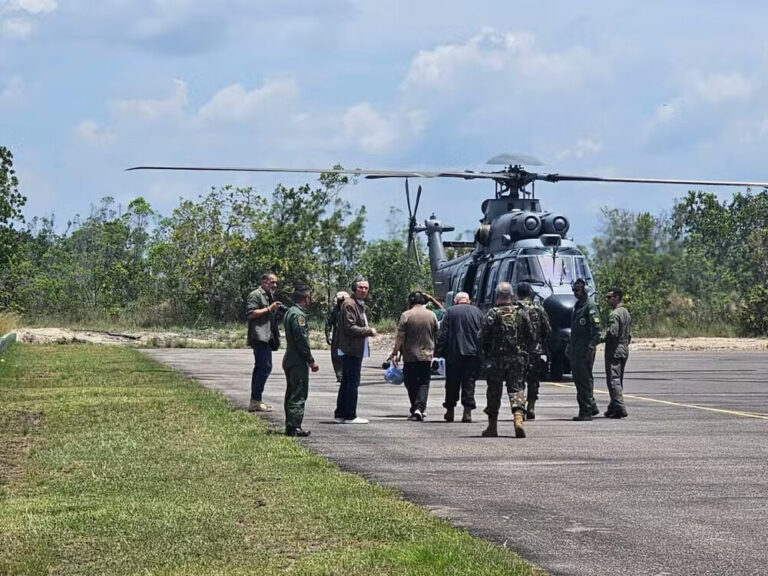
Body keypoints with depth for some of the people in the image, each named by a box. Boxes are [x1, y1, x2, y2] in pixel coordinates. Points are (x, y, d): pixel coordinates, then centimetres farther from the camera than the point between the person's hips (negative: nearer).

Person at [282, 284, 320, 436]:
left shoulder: (289, 312, 15)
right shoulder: (298, 315, -17)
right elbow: (302, 340, -20)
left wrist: (309, 360, 22)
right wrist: (311, 361, -14)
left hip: (289, 360, 10)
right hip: (298, 361, -10)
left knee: (291, 394, 14)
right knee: (299, 395, -7)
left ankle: (290, 426, 18)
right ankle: (294, 427, -8)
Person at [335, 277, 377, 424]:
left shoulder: (360, 305, 20)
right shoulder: (349, 304, -13)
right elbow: (350, 328, -20)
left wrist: (368, 331, 12)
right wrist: (369, 331, -13)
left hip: (356, 350, 11)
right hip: (351, 350, -11)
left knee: (347, 382, 14)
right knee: (352, 382, -8)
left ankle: (340, 414, 19)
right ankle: (350, 416, -5)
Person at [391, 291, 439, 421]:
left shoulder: (406, 315, -6)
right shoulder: (432, 315, 3)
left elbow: (400, 337, -8)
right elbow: (436, 336, 11)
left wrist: (395, 352, -1)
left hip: (410, 356, -2)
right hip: (427, 356, 2)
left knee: (411, 383, 10)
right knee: (424, 383, 1)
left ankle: (415, 409, 13)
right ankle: (420, 408, -16)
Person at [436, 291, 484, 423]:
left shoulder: (450, 312, 0)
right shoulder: (477, 312, 6)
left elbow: (443, 333, -3)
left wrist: (441, 350, 1)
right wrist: (481, 351, 9)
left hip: (454, 353, -1)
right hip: (473, 353, 1)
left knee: (452, 382, 9)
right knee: (469, 382, 4)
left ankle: (450, 411, 15)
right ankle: (468, 411, -3)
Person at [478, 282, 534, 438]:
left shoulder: (492, 314, -8)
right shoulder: (521, 313, 2)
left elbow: (482, 338, -8)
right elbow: (531, 336, 6)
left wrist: (486, 355, 9)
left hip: (495, 360, -2)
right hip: (518, 359, 2)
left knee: (494, 392, 9)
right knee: (517, 389, 2)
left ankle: (492, 427, 15)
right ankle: (518, 418, -20)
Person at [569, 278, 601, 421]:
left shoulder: (590, 307, -11)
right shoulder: (577, 306, 17)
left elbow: (596, 329, -16)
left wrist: (591, 348, -22)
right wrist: (570, 345, 21)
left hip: (585, 350, -9)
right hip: (575, 349, 9)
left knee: (584, 380, -8)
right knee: (578, 379, 13)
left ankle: (586, 412, -5)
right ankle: (592, 407, 23)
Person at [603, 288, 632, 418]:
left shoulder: (614, 314, -15)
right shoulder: (626, 313, 14)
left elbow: (612, 333, -23)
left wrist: (602, 339, -7)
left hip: (614, 350, -10)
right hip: (624, 349, 10)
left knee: (613, 380, -9)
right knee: (619, 380, 14)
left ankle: (620, 407, -15)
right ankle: (613, 407, 19)